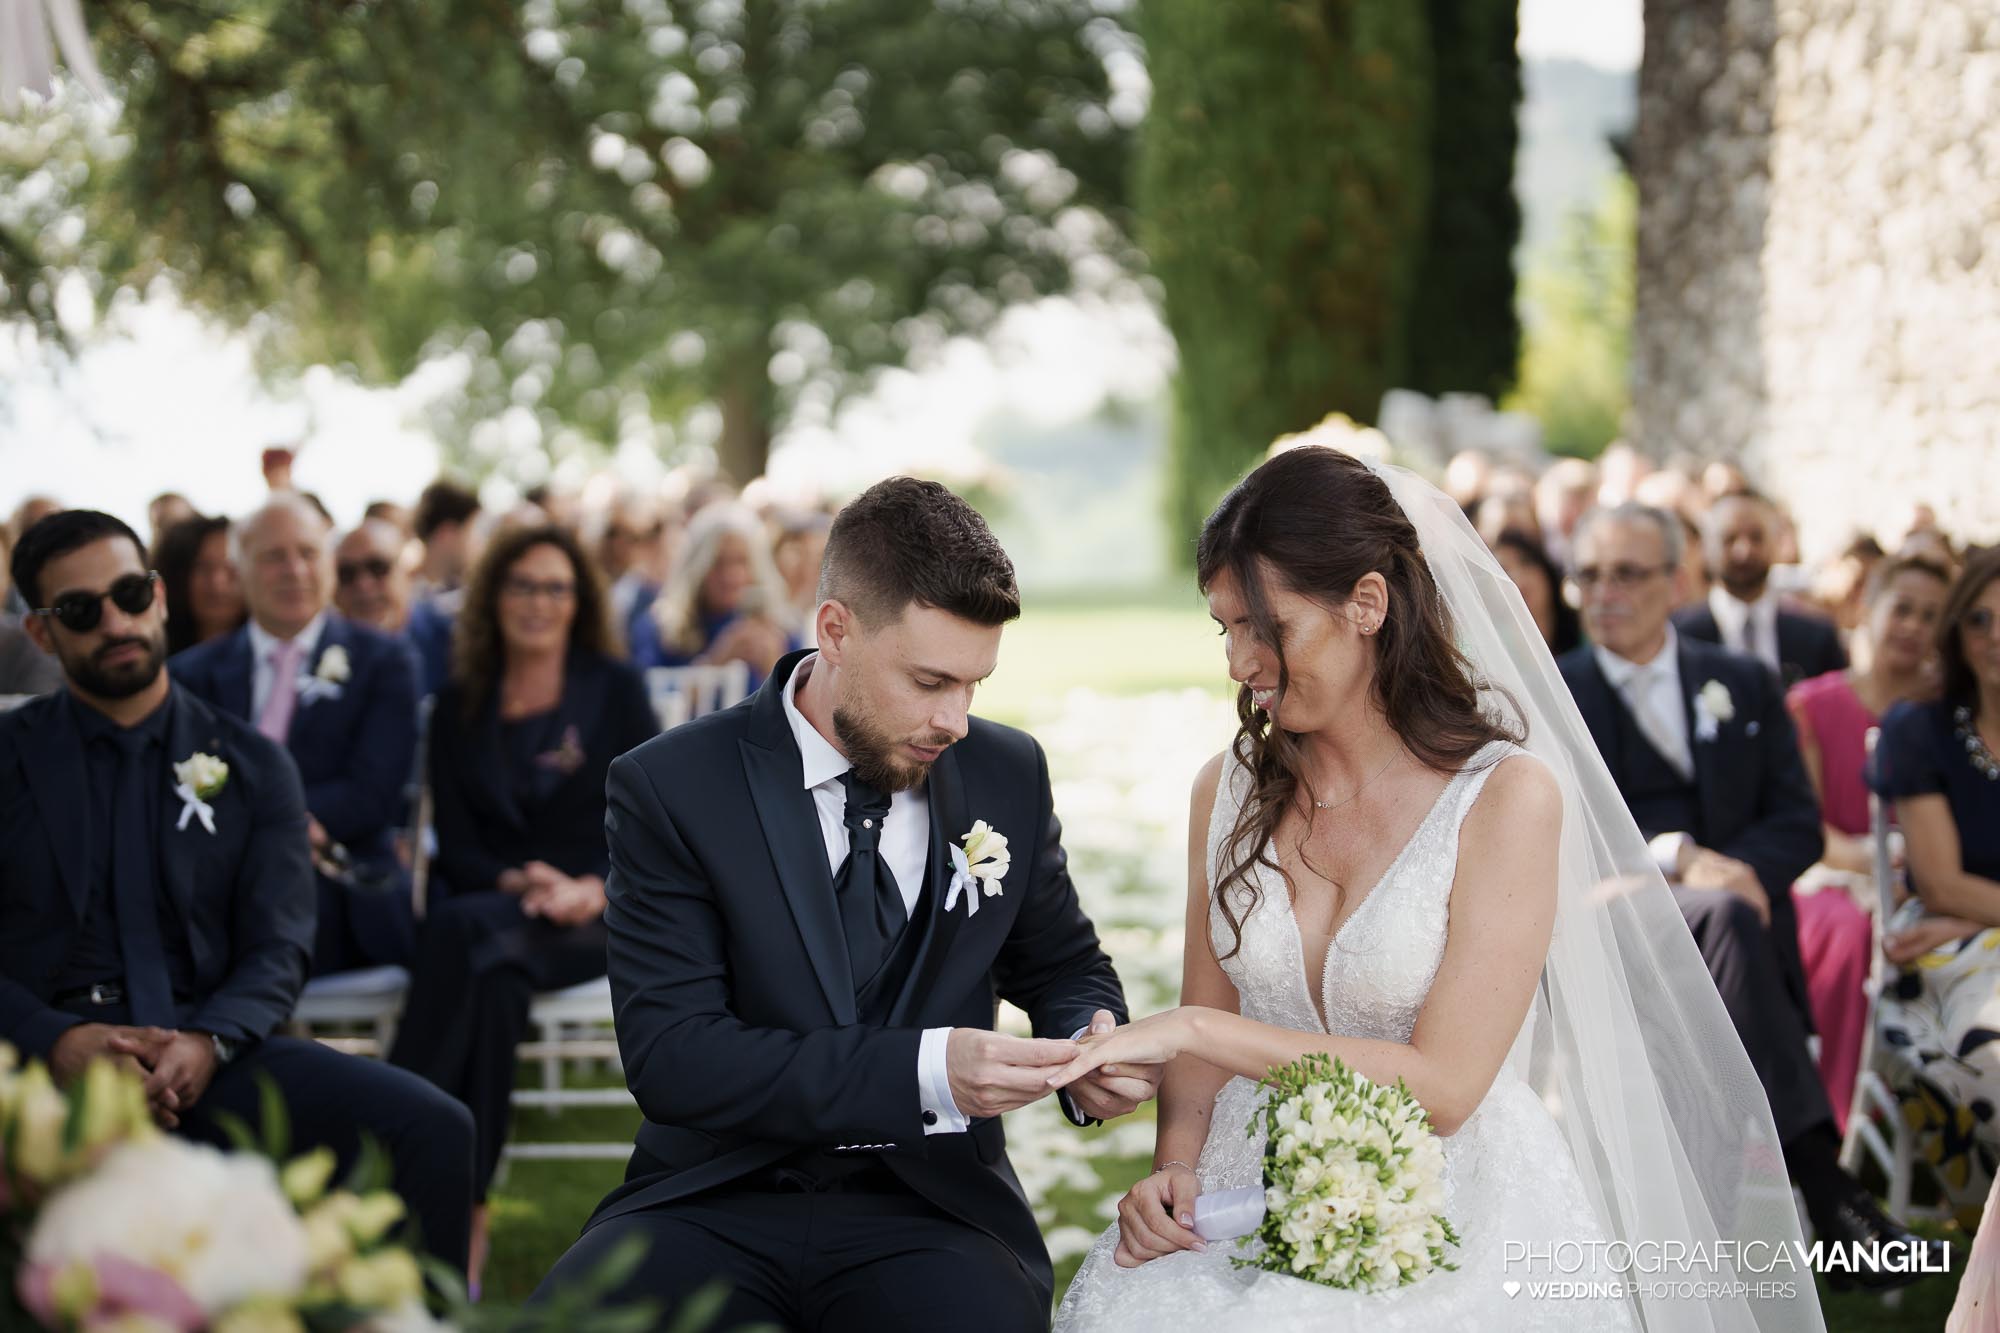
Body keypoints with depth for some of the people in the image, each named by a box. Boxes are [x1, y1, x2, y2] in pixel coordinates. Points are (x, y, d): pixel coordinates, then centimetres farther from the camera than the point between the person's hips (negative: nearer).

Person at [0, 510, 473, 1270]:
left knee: (433, 1130, -25)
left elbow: (277, 951, 6)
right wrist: (61, 1041, -16)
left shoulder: (254, 768, 16)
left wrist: (206, 1043, -15)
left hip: (208, 1058, 2)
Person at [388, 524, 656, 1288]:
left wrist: (590, 890, -15)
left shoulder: (617, 689, 11)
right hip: (489, 909, 2)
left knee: (469, 931, -36)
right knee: (497, 980, -37)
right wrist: (519, 881, -12)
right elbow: (455, 844, 9)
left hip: (597, 917, -2)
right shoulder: (459, 708, 17)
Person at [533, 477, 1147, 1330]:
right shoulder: (671, 788, -6)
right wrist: (926, 1072, -25)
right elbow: (670, 1057, -14)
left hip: (930, 1203, 2)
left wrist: (1090, 1045, -6)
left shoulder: (1008, 774, 5)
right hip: (716, 1203, -2)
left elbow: (1062, 969, 20)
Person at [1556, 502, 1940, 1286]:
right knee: (1725, 919, -36)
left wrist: (1741, 868, -13)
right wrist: (1674, 855, -18)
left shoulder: (1745, 685, 19)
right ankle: (1820, 1178, -41)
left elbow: (1799, 823, 10)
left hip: (1731, 905, 3)